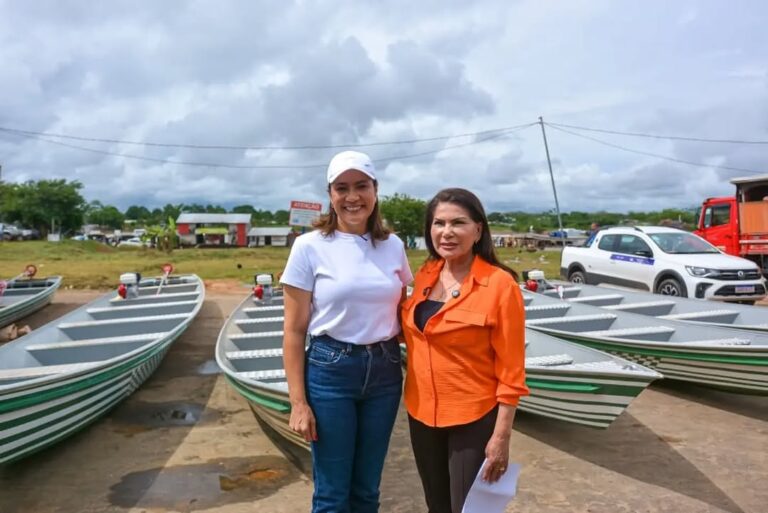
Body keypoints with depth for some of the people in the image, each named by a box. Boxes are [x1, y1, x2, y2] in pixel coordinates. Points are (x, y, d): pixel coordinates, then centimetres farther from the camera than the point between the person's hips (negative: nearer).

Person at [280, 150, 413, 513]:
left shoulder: (393, 246, 2)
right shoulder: (310, 247, -8)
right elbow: (294, 331, -6)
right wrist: (298, 402, -8)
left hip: (385, 372, 4)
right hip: (330, 371, -3)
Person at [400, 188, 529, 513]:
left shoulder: (500, 284, -16)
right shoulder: (424, 276, 0)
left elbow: (511, 371, -14)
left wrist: (501, 436, -13)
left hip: (473, 419, -5)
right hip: (422, 413, 5)